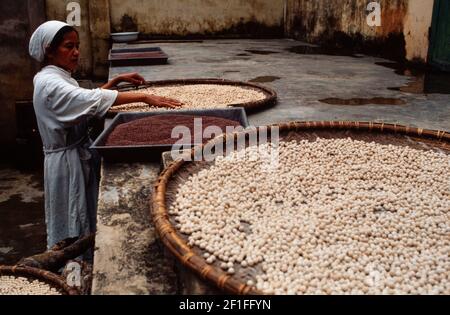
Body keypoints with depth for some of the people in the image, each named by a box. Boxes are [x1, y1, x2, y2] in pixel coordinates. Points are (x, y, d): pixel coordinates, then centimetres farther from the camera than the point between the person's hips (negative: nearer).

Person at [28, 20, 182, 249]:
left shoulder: (59, 78, 11)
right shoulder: (49, 83, -20)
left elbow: (86, 98, 19)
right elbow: (93, 99, -32)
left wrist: (118, 80, 10)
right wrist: (144, 97, -34)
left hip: (81, 154, 10)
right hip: (67, 160, -10)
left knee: (84, 219, 17)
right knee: (72, 225, 2)